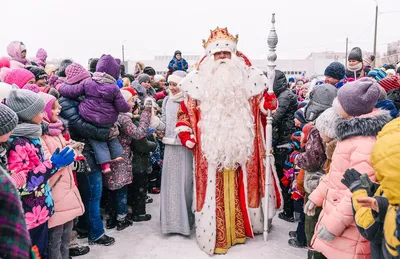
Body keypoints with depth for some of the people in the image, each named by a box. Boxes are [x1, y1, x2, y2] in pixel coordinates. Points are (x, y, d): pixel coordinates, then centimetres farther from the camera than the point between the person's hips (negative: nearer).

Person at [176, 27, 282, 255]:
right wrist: (184, 132, -4)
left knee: (242, 189, 11)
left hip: (242, 148, 2)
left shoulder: (247, 80, 5)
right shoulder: (200, 83, 2)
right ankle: (217, 235, 14)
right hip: (211, 150, -1)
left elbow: (261, 102, 15)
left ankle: (240, 228, 30)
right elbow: (185, 111, 9)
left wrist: (268, 104, -8)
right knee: (214, 192, 1)